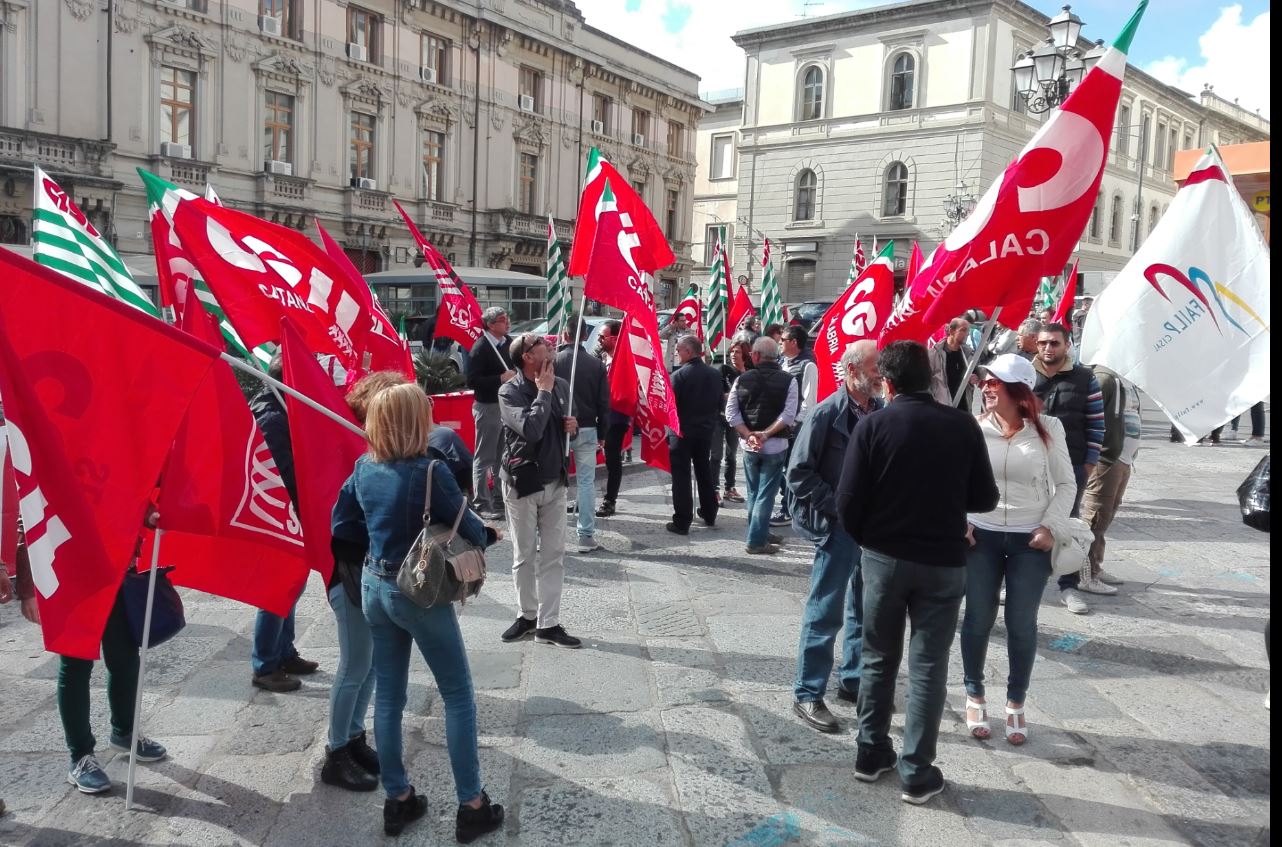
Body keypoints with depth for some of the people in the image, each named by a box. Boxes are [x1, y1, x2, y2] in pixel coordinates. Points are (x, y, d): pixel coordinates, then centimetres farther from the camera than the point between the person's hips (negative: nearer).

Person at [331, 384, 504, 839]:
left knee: (388, 693, 15)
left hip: (373, 586, 7)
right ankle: (471, 806, 14)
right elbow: (469, 529, -14)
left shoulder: (364, 467, -2)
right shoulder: (428, 471, -22)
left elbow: (342, 524, 6)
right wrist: (488, 535, 7)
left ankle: (397, 799, 27)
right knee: (458, 696, 7)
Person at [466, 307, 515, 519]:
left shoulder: (509, 343, 7)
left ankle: (500, 500, 28)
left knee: (502, 457, 16)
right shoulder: (480, 348, -15)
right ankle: (481, 504, 7)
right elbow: (472, 381, -20)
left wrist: (515, 376, 1)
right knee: (484, 458, 1)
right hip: (488, 407, -7)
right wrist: (500, 378, -23)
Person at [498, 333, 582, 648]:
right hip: (522, 482, -4)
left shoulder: (561, 385, 3)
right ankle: (527, 615, 26)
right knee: (524, 555, 9)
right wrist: (543, 391, -18)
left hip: (555, 481, 5)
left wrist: (572, 427, -4)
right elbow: (531, 429, -28)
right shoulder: (510, 391, -13)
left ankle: (548, 624, 13)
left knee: (553, 555, 6)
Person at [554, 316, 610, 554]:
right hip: (586, 429, 1)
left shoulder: (554, 361, -7)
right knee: (586, 482, 6)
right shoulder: (596, 364, 1)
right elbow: (604, 402, 3)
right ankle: (586, 536, 7)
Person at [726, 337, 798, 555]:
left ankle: (761, 533, 29)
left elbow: (731, 412, -4)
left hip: (748, 445, 3)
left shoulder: (742, 380, 0)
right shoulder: (788, 381, -6)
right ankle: (756, 541, 1)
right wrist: (765, 434, -14)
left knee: (753, 493, 18)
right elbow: (788, 415, -15)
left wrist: (749, 435, -8)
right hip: (775, 445, -3)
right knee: (766, 494, 2)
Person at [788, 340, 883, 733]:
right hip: (838, 527, -6)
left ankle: (853, 681, 33)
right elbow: (799, 473, -13)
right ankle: (807, 695, 12)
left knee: (866, 609, 16)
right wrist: (839, 508, -15)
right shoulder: (827, 413, -13)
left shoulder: (883, 412, 3)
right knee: (826, 612, 1)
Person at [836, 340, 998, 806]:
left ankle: (871, 754, 26)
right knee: (928, 667, 8)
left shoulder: (873, 425, -11)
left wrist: (862, 538, 8)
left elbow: (849, 499, -11)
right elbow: (985, 499, -2)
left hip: (883, 556, 0)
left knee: (878, 659, 16)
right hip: (943, 560, 0)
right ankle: (917, 772, 14)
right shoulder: (963, 425, -8)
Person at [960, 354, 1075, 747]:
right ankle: (975, 696, 26)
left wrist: (1050, 526, -7)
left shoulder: (1048, 428, -4)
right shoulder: (974, 427, -5)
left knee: (1022, 624, 7)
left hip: (1031, 540, 0)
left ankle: (1016, 703, 24)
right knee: (978, 619, 8)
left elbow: (1066, 484, 3)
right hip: (981, 535, 0)